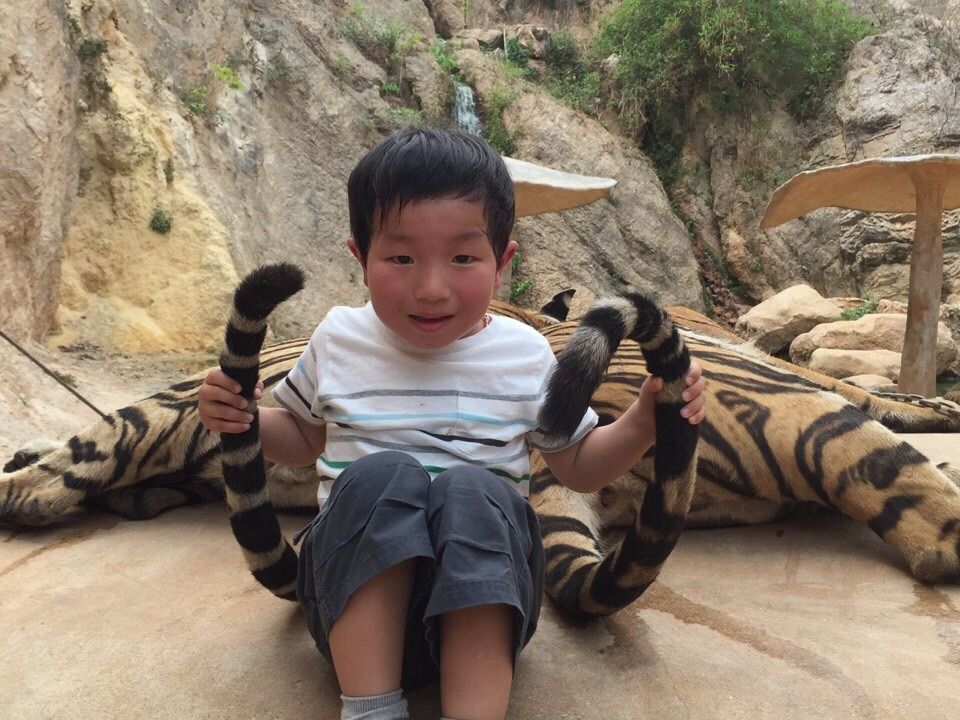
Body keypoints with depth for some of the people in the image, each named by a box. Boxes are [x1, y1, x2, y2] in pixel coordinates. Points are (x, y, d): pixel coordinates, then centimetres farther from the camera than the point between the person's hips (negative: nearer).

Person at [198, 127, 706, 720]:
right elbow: (300, 439, 21)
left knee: (472, 489, -32)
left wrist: (644, 422, -7)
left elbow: (579, 465, 13)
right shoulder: (338, 342, 4)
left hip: (484, 586, 0)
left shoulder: (525, 355, 2)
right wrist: (243, 420, -1)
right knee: (380, 474, -30)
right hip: (356, 587, 1)